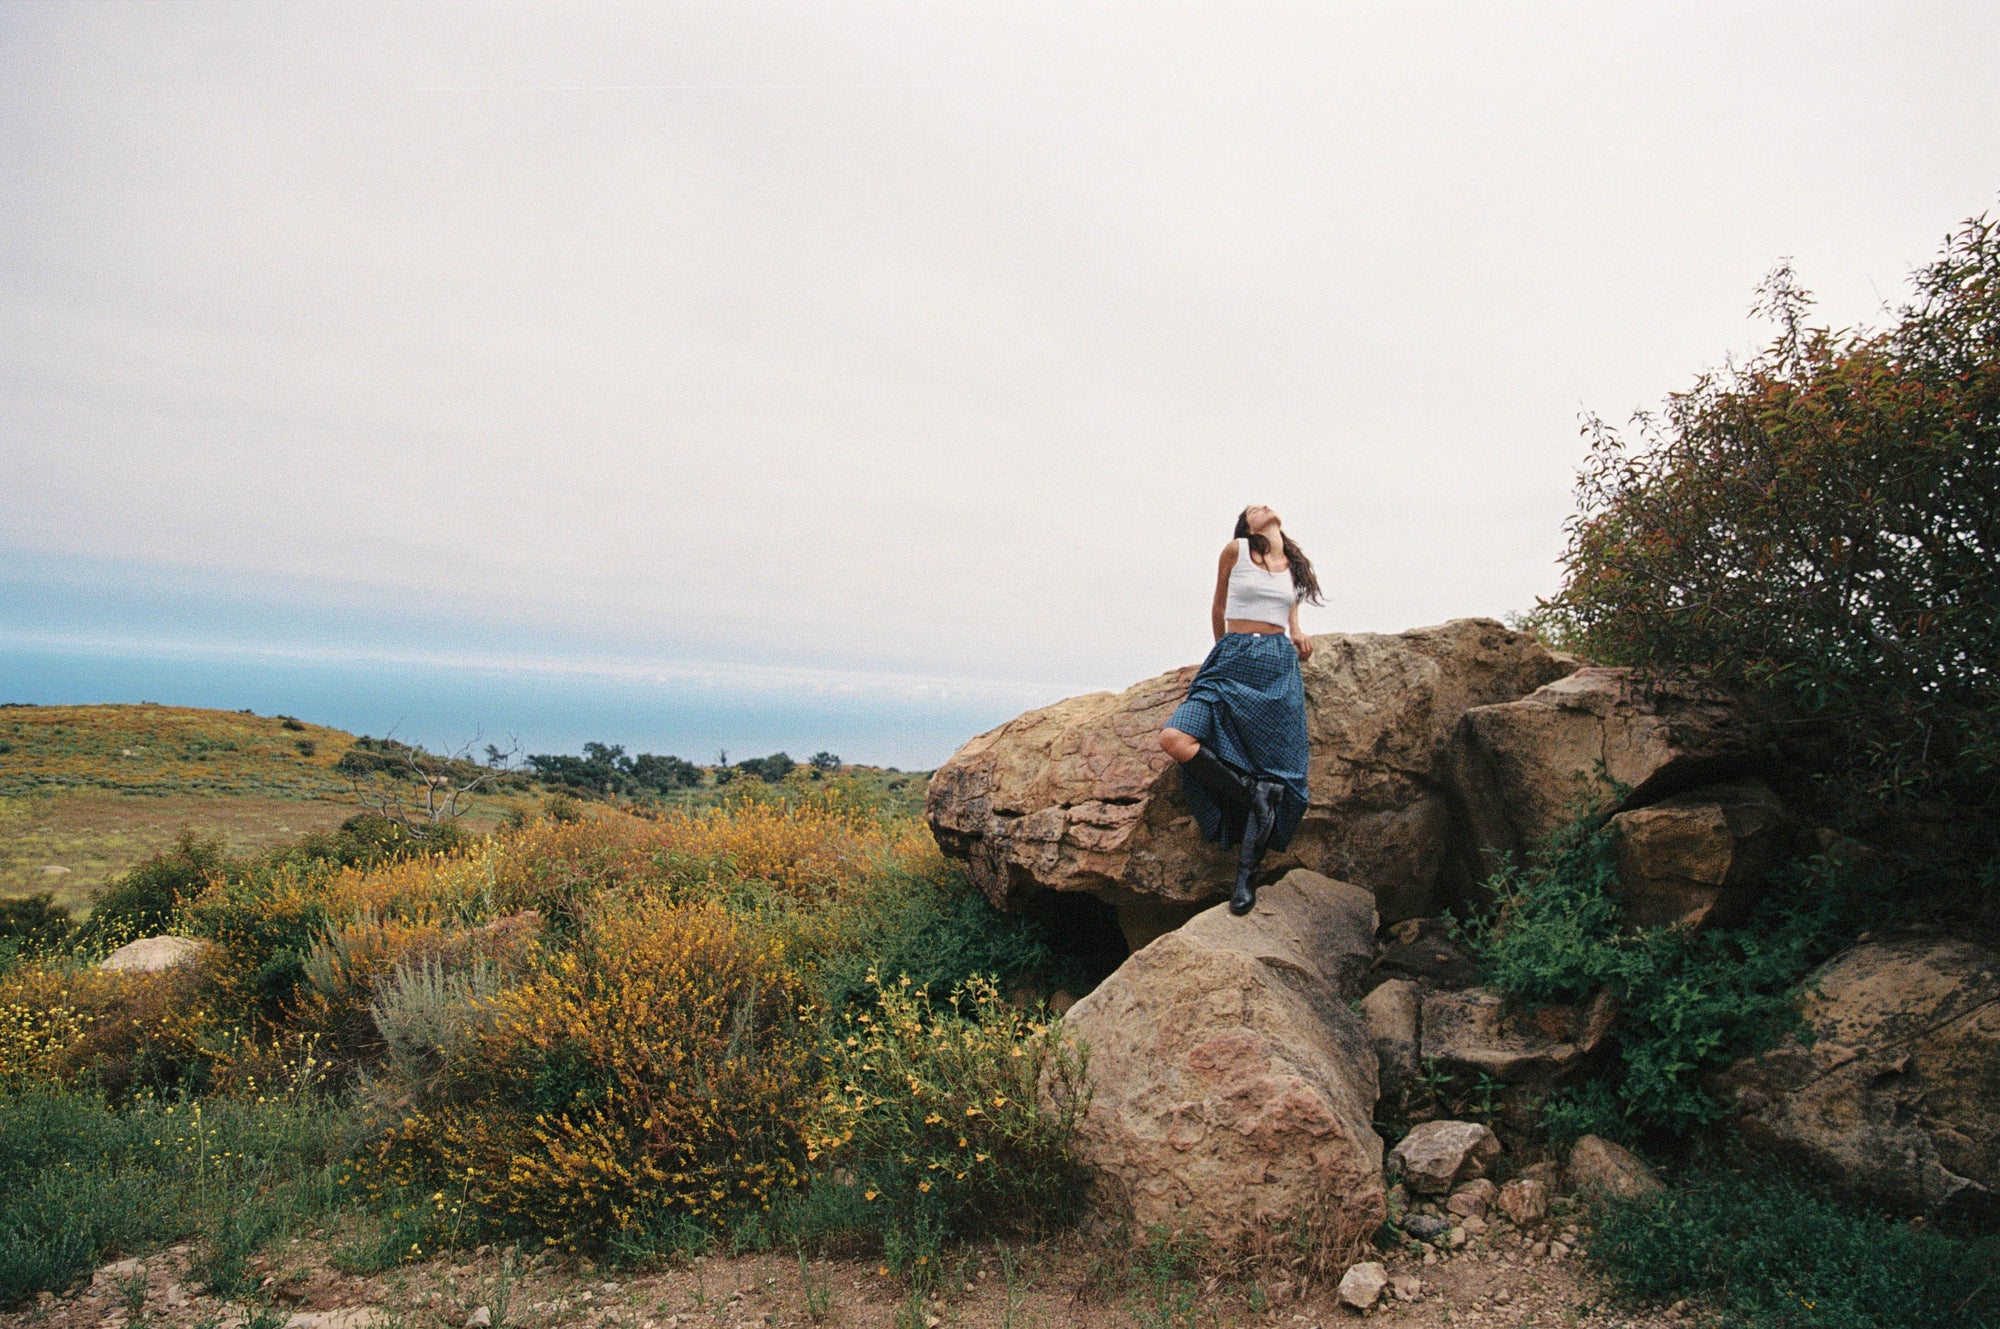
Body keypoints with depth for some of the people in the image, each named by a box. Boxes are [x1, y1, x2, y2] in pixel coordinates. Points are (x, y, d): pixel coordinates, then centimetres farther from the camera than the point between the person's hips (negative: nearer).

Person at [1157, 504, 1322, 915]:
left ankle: (1246, 877, -6)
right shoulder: (1236, 550, 6)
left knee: (1271, 772, -9)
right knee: (1174, 740, -26)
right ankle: (1252, 796, -11)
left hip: (1279, 669, 2)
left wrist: (1300, 640, 6)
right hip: (1233, 662, -1)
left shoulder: (1295, 566, 16)